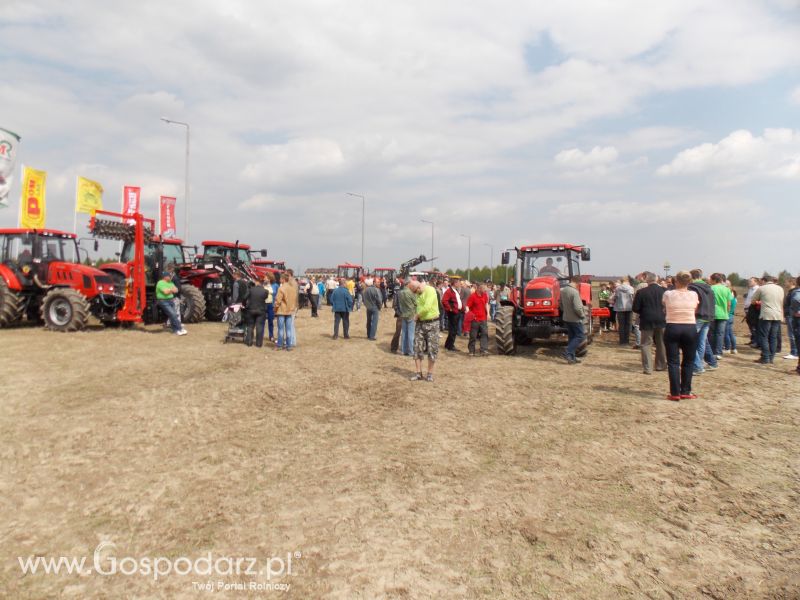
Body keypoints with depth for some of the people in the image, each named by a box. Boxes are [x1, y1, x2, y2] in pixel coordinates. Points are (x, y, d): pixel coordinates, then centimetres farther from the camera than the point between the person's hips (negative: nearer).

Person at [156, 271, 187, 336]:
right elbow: (166, 292, -20)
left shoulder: (170, 283, 16)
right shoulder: (160, 283, -8)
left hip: (170, 300, 8)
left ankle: (175, 330, 0)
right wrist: (171, 290, -5)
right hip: (163, 301, -8)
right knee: (172, 314, -17)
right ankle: (180, 329, -17)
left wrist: (169, 290, -12)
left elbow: (176, 290, 4)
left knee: (174, 315, -1)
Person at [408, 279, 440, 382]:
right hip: (420, 323, 7)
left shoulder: (430, 290, -17)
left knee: (432, 349, 2)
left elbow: (427, 307, -26)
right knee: (417, 348, 3)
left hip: (432, 323, -7)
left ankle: (430, 374, 13)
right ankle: (419, 373, 11)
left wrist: (417, 315, -12)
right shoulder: (418, 293, 6)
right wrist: (417, 316, 1)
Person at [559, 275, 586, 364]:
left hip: (566, 318, 8)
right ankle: (568, 352, -8)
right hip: (575, 319, -8)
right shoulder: (574, 292, -23)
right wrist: (583, 315, -9)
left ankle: (571, 357, 17)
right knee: (580, 336, 3)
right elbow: (577, 308, -25)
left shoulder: (563, 290, 3)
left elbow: (560, 304, 14)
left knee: (571, 337, 15)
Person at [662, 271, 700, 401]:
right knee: (688, 361, 12)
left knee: (673, 362, 3)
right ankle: (685, 392, 14)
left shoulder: (668, 294, -4)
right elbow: (695, 310, 15)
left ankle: (675, 393, 2)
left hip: (672, 328, -1)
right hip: (690, 328, 1)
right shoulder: (694, 294, -1)